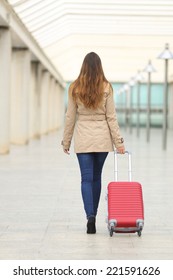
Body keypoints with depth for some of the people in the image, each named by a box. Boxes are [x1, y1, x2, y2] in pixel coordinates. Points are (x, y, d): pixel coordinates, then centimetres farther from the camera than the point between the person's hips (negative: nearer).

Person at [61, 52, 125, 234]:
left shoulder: (75, 88, -2)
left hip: (83, 139, -1)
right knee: (96, 177, 14)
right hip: (102, 138, 1)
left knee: (86, 178, -2)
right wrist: (118, 141, 1)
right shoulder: (106, 87, -3)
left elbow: (70, 117, 1)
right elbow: (111, 117, -3)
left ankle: (90, 216, -19)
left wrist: (66, 141, 9)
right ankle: (93, 215, 22)